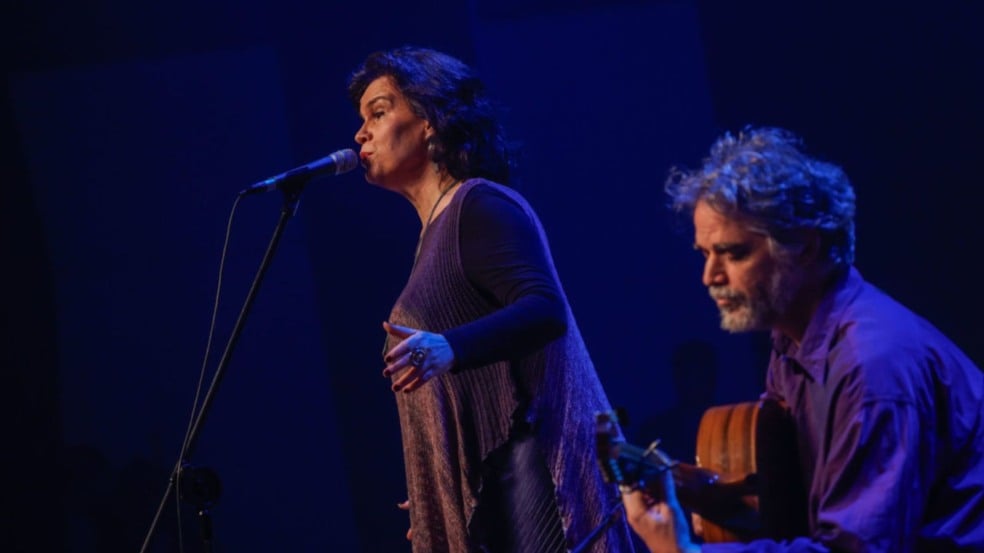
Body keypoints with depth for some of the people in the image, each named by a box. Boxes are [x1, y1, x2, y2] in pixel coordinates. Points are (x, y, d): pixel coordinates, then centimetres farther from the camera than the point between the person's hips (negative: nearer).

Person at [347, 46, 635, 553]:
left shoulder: (481, 206, -5)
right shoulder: (436, 231, 22)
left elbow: (545, 309, -21)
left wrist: (448, 349, -37)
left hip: (530, 481, -9)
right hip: (484, 493, 9)